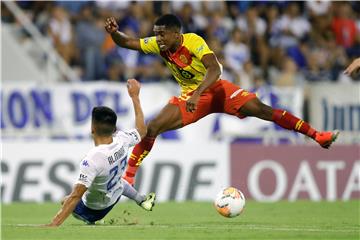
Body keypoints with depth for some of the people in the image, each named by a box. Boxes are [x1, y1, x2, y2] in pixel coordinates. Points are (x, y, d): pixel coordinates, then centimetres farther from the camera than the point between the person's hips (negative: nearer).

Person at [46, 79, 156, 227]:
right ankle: (142, 200, 45)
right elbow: (142, 131, 0)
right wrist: (135, 96, 7)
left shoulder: (93, 159, -43)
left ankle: (90, 223, 10)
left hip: (93, 210, -5)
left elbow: (76, 196, -45)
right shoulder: (122, 140, -25)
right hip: (115, 197, 5)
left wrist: (53, 225, -48)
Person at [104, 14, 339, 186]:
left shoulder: (193, 41, -27)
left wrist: (198, 93, -52)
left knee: (261, 109, -18)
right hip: (190, 96, 4)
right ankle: (128, 177, -3)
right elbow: (128, 43, -7)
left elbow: (214, 69, -39)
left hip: (216, 88, -4)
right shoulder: (159, 45, -12)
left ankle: (317, 136, -17)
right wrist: (114, 32, -29)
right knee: (151, 128, -13)